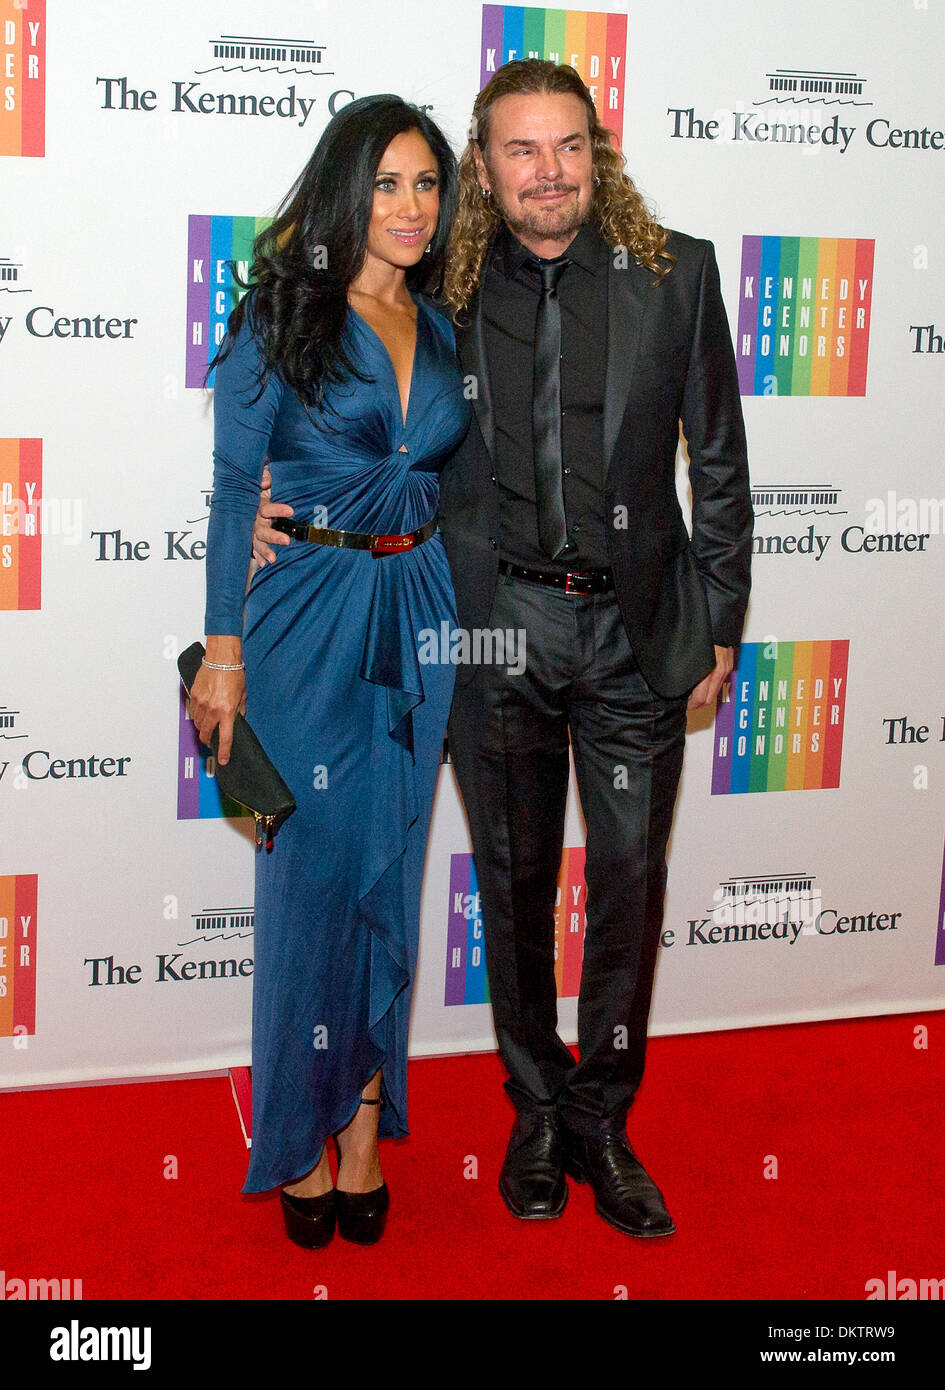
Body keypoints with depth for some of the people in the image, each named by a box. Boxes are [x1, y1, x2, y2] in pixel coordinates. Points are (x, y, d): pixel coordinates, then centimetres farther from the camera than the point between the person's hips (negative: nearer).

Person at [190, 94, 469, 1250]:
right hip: (309, 617, -4)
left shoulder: (441, 333, 9)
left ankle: (364, 1121, 21)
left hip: (420, 618, 4)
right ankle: (303, 1137, 17)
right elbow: (233, 488, -5)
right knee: (313, 872, 2)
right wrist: (224, 649, -8)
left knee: (390, 874, 9)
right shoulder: (281, 315, -5)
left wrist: (460, 626, 10)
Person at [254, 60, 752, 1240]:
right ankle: (536, 1110, 29)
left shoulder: (675, 274, 0)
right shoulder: (444, 291, 0)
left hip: (635, 628, 0)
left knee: (630, 879, 5)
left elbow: (718, 461, 4)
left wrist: (719, 625, 3)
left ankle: (601, 1121, 23)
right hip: (494, 623, 0)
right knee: (514, 882, 11)